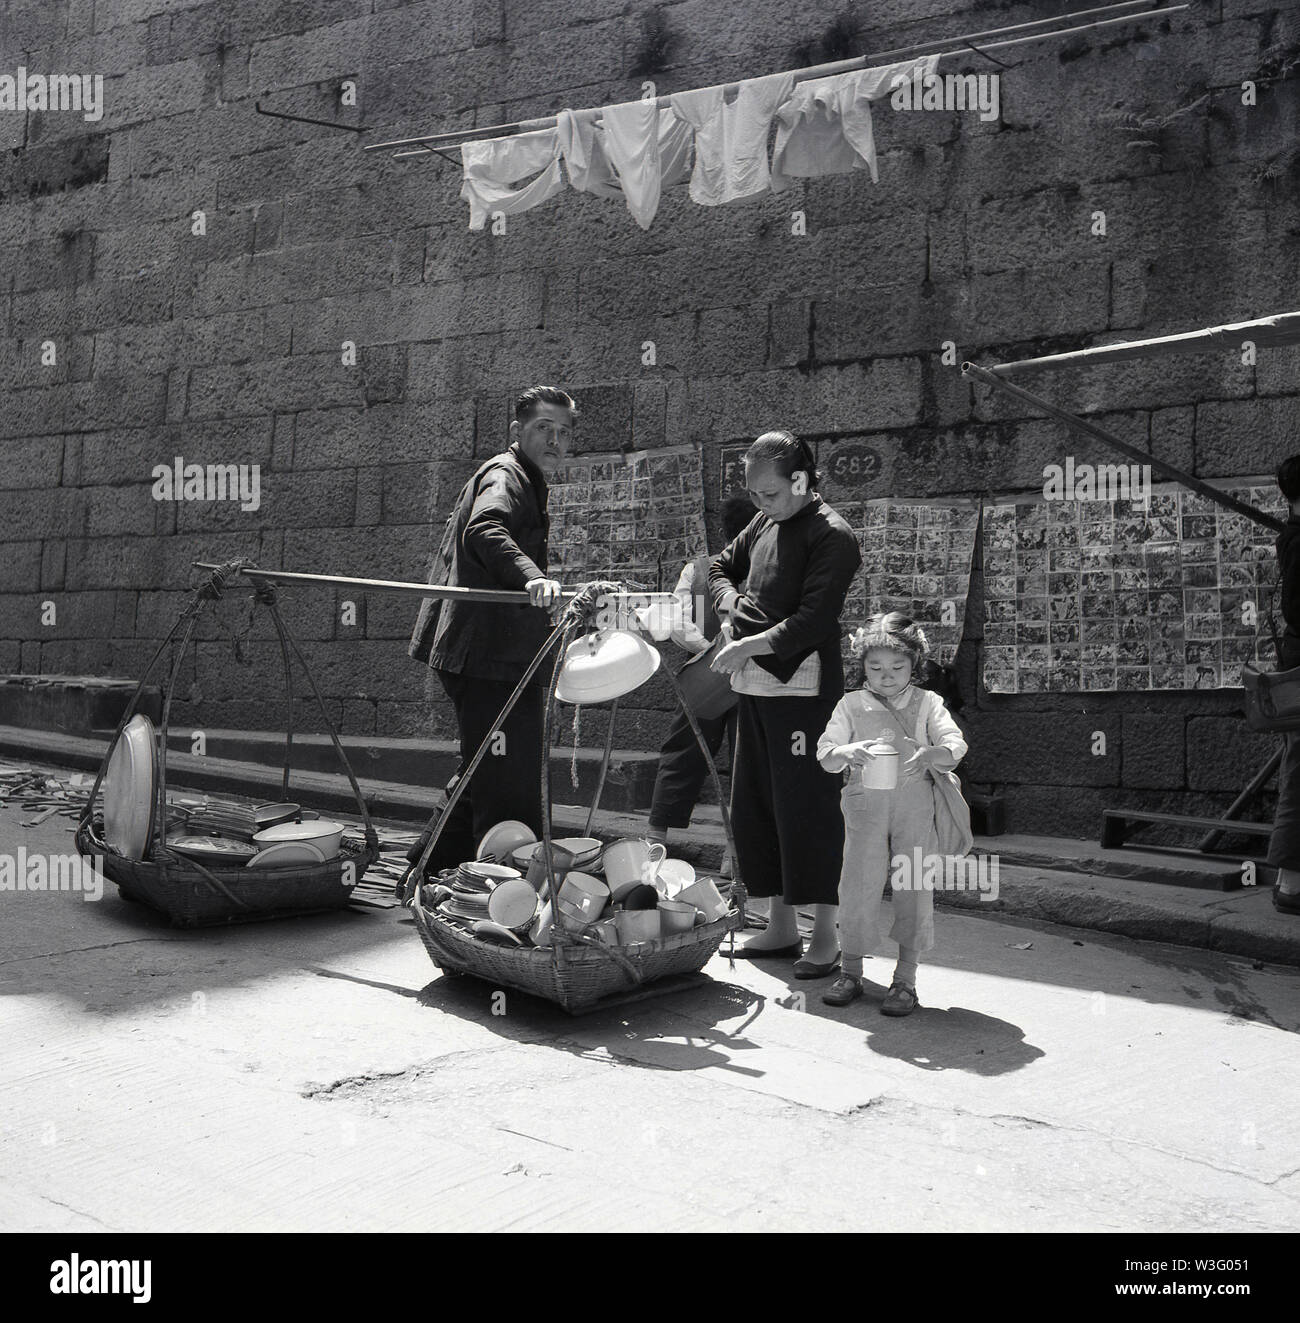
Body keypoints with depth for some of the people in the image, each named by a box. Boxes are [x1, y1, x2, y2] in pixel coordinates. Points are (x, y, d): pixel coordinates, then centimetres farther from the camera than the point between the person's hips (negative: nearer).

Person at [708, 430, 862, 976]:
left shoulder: (831, 536, -10)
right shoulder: (762, 524, 14)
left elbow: (813, 619, -18)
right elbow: (721, 567, 28)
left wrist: (749, 645, -22)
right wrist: (732, 604, 7)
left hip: (803, 689, -8)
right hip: (754, 685, 9)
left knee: (807, 809, -5)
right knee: (754, 807, 12)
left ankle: (825, 937, 6)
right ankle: (780, 926, 24)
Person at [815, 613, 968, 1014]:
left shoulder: (927, 703, 4)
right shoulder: (851, 704, 5)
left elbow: (956, 744, -6)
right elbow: (825, 753, -1)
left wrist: (932, 754, -28)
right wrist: (848, 753, -23)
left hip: (915, 806, 0)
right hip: (865, 806, 0)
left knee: (914, 891, 2)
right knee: (858, 886, 4)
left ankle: (905, 980, 13)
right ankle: (851, 972, 19)